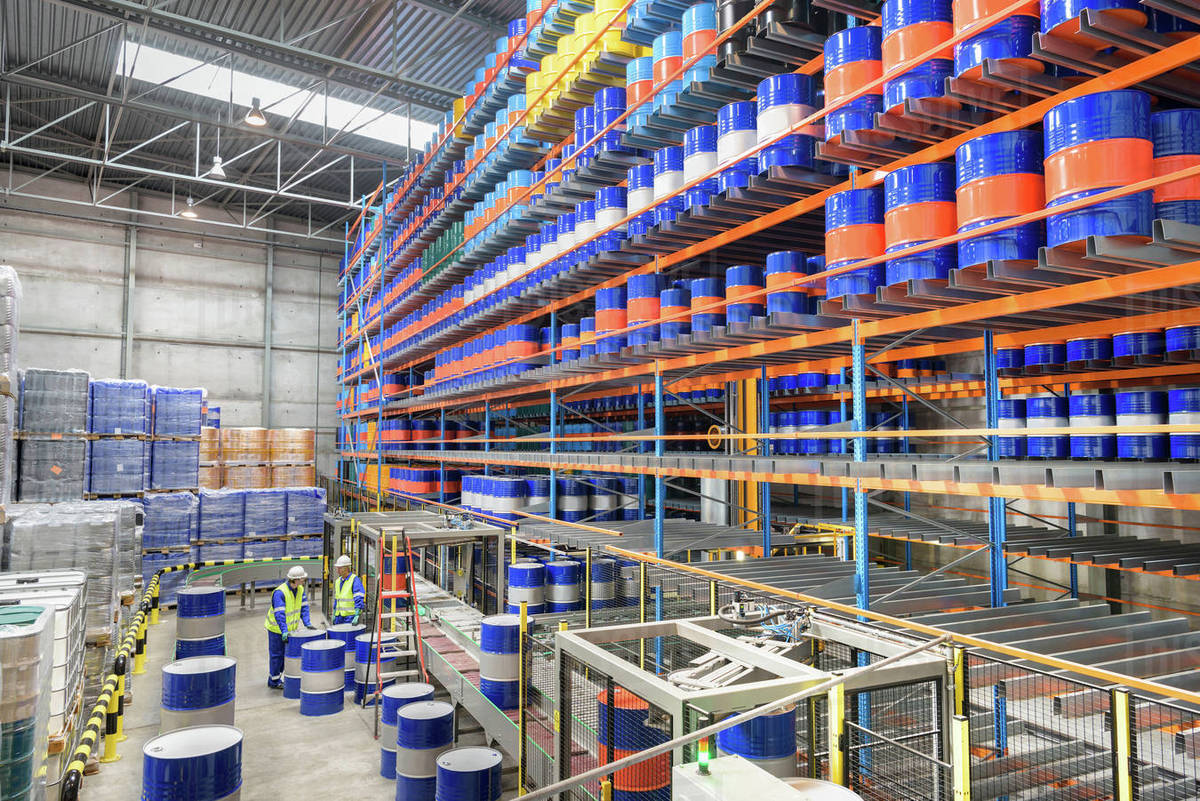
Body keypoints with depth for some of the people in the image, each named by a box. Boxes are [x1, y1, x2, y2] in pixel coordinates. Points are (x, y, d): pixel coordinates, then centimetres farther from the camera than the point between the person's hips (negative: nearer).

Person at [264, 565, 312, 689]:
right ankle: (273, 681, 16)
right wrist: (284, 631, -36)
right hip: (277, 629, -7)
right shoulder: (280, 592, -27)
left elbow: (303, 607, 0)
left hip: (291, 628, 7)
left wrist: (307, 623, -10)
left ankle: (278, 677, 27)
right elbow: (279, 614, -31)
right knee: (277, 654, 3)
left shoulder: (300, 589, -4)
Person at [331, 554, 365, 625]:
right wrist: (334, 614, 20)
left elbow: (359, 600, -17)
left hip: (350, 616, -7)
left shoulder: (355, 580, -11)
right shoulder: (338, 581, 14)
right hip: (339, 616, 7)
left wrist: (357, 616, -24)